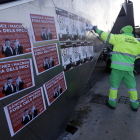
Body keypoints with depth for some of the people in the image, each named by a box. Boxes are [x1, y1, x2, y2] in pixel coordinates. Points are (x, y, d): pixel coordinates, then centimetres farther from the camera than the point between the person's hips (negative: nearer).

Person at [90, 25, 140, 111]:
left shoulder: (119, 38, -2)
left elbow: (106, 36, -3)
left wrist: (97, 30, 9)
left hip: (117, 67, -3)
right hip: (128, 68, 4)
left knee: (114, 85, 10)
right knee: (131, 86, 17)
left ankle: (112, 103, 21)